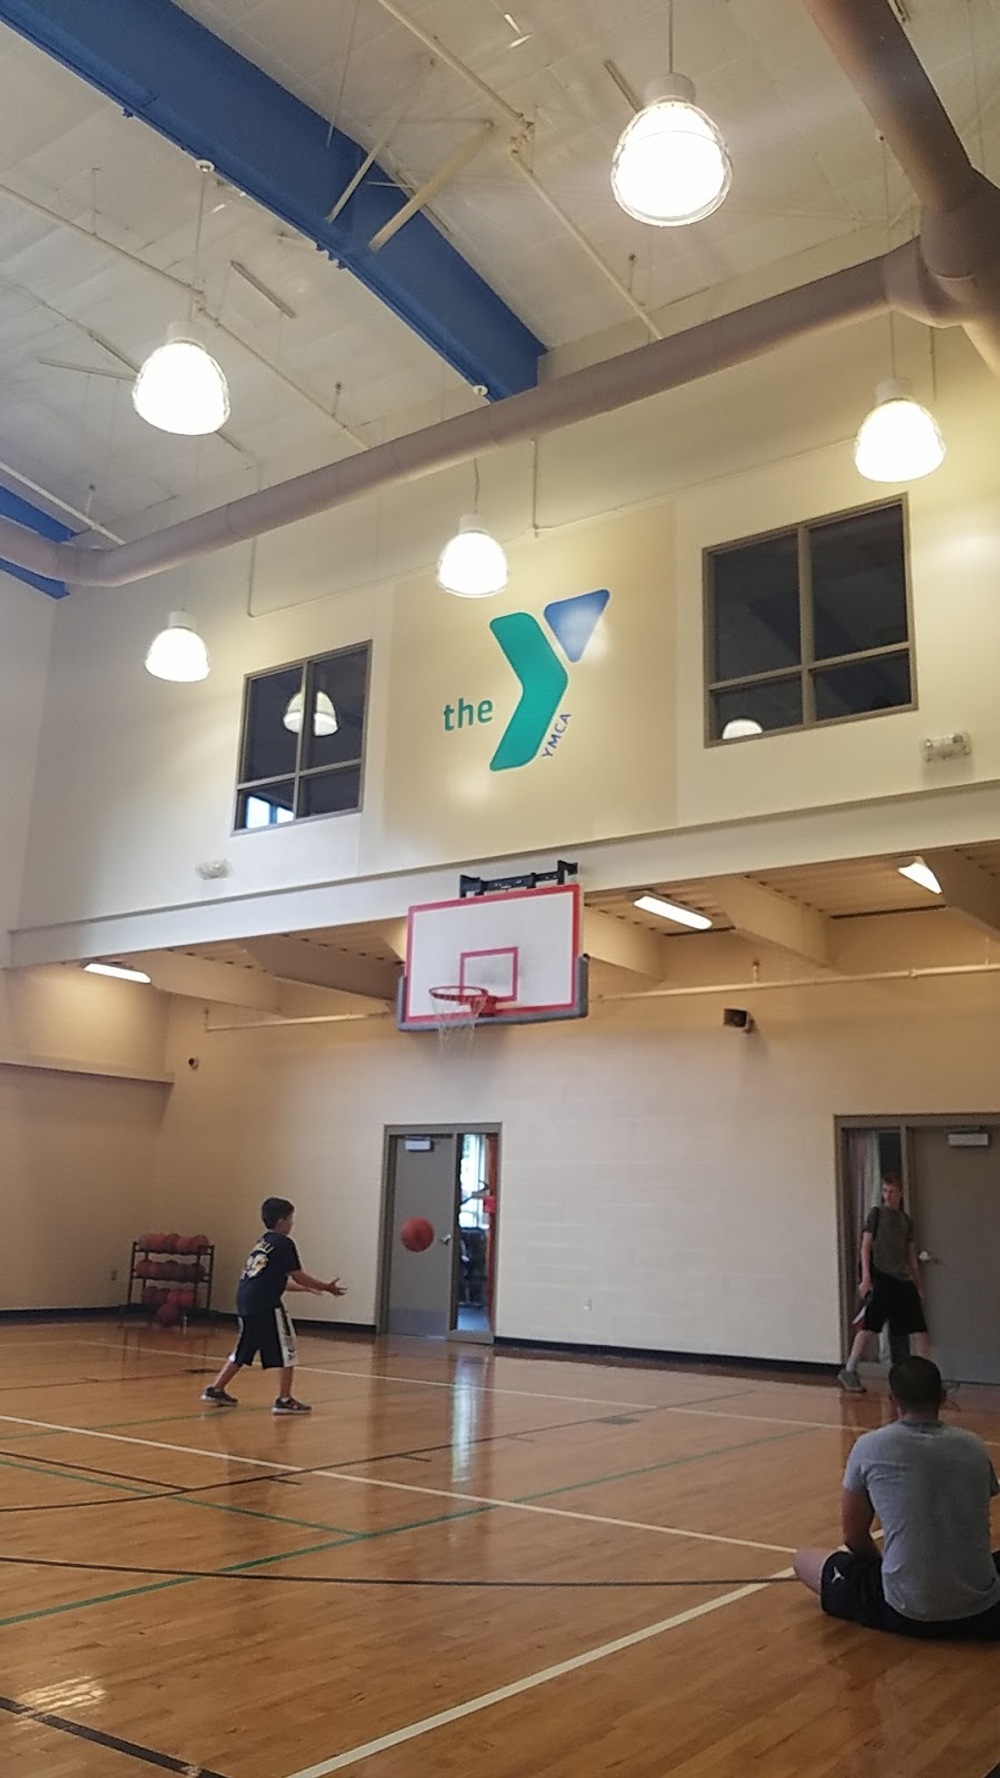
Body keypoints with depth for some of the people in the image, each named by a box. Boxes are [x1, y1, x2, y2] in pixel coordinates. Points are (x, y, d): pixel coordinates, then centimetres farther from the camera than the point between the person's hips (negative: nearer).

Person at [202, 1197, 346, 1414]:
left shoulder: (263, 1242, 21)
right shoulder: (284, 1243, -5)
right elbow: (298, 1276, -5)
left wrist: (305, 1288, 31)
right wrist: (327, 1288, 5)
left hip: (245, 1300, 9)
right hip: (266, 1305, -9)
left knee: (243, 1350, 21)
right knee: (287, 1350, 1)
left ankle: (216, 1390, 23)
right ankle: (284, 1400, 2)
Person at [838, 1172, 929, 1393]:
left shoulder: (907, 1220, 15)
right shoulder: (876, 1213, 1)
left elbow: (911, 1254, 20)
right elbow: (865, 1245, -4)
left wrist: (918, 1285, 16)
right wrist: (865, 1277, -13)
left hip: (903, 1280, 5)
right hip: (880, 1277, -5)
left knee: (919, 1328, 2)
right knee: (869, 1325, -8)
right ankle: (849, 1372, 0)